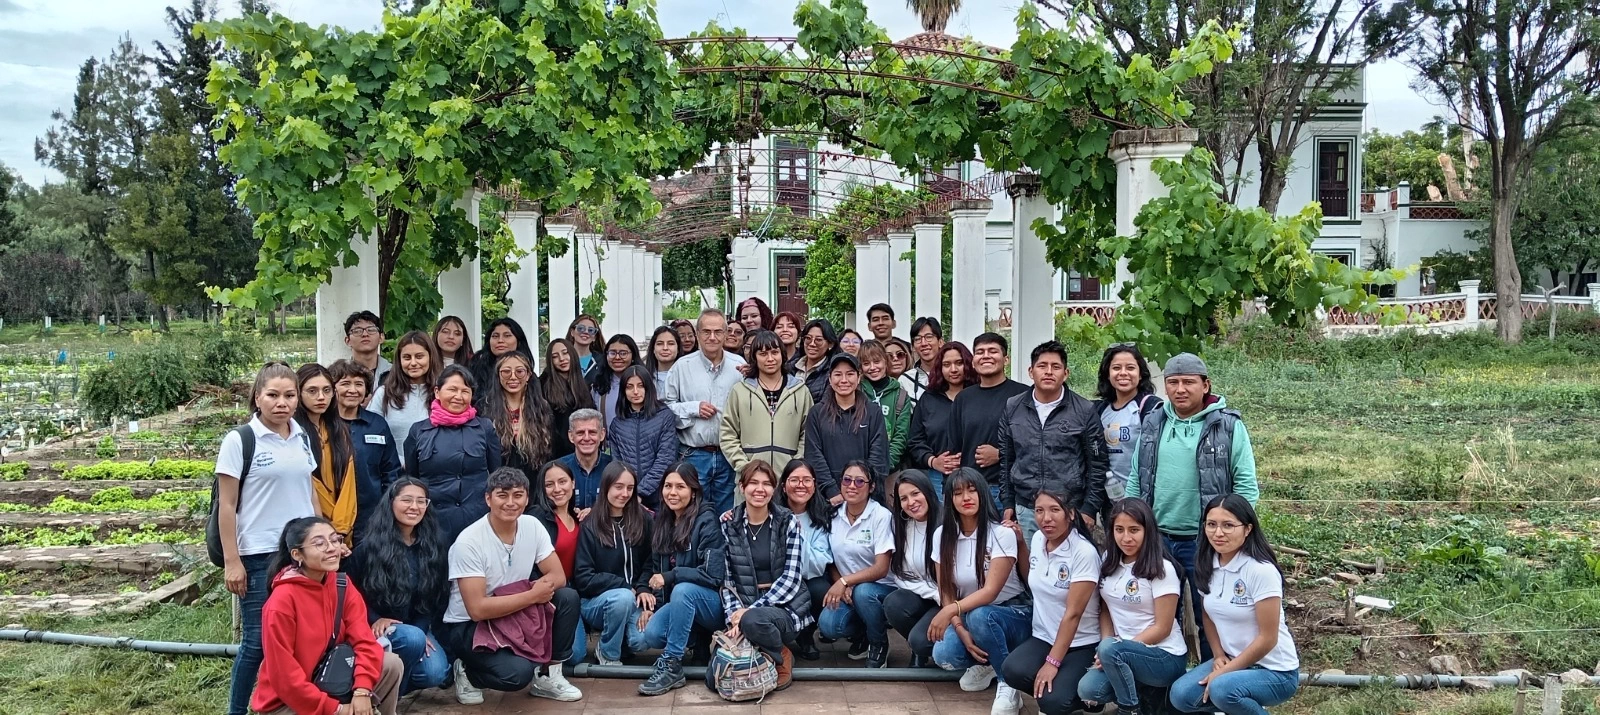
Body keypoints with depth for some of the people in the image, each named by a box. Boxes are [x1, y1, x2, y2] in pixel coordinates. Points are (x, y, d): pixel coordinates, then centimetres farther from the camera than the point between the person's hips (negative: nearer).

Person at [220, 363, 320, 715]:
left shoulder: (303, 439, 9)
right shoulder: (239, 441, -6)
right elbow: (227, 506, -7)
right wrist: (231, 561, -10)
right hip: (259, 555, -4)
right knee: (257, 640, 0)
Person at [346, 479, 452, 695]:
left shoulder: (435, 545, 4)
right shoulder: (369, 546, -8)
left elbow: (437, 596, 4)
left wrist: (422, 629, -9)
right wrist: (375, 620, -19)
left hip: (417, 627, 4)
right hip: (376, 628, -4)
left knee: (435, 674, -22)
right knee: (412, 639, -35)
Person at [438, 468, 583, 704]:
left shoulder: (532, 526, -6)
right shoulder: (469, 542, -23)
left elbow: (558, 576, -3)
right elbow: (478, 610, -26)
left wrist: (541, 585, -26)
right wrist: (533, 595, -25)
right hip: (468, 626, -6)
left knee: (567, 598, -16)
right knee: (518, 672, -30)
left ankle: (547, 676, 0)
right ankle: (468, 672, 3)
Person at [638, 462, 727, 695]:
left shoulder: (706, 520, -15)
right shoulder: (661, 522, 6)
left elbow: (713, 574, -21)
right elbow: (657, 570, 11)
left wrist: (669, 577, -21)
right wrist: (652, 605, -3)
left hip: (713, 602, -5)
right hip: (680, 603, 5)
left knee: (682, 589, -36)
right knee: (651, 634, -25)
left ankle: (671, 666, -24)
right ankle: (695, 640, 4)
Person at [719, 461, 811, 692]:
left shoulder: (788, 522, -3)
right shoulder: (728, 524, 1)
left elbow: (791, 577, -10)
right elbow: (725, 578, 0)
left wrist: (751, 610, -19)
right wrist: (733, 616, -17)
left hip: (785, 605, -2)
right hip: (745, 606, 2)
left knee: (753, 620, -37)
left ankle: (782, 657, -3)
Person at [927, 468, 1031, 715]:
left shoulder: (1002, 533, -18)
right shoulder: (942, 535, -4)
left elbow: (991, 591, -26)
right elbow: (946, 591, -5)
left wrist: (951, 611, -40)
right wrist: (961, 631, -20)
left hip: (1012, 615, -4)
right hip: (967, 617, 4)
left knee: (979, 616, -37)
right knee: (944, 655, -26)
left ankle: (1008, 683, -15)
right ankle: (984, 662, 8)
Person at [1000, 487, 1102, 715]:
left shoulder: (1084, 553, -18)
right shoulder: (1038, 539, 2)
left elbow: (1072, 614, -20)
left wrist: (1052, 662, -23)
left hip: (1080, 645, -5)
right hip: (1042, 637, 5)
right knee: (1012, 671, -26)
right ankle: (1050, 691, 2)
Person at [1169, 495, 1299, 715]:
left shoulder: (1262, 571, -22)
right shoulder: (1207, 565, -1)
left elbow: (1267, 638, -19)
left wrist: (1224, 672, -16)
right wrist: (1219, 656, -2)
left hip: (1275, 671, -7)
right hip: (1233, 661, 7)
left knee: (1222, 689, -33)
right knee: (1181, 695, -13)